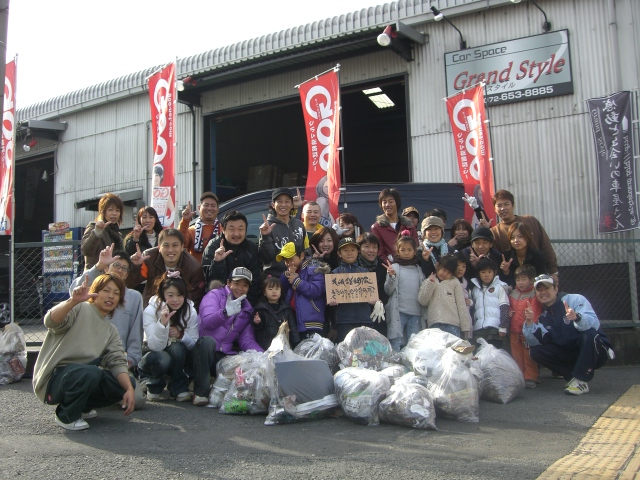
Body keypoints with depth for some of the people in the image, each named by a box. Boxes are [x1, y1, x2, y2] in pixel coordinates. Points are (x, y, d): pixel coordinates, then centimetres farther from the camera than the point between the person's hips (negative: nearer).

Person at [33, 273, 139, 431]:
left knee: (128, 383, -5)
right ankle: (66, 416, -7)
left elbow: (117, 362, 2)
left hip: (83, 376, 7)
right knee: (90, 373, -36)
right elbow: (50, 322, -26)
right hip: (53, 377, -7)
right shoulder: (79, 309, -6)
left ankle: (81, 406, 13)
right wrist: (73, 301, -44)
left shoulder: (111, 331, 14)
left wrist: (129, 389, -15)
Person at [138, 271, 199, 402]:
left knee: (176, 347, -32)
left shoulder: (190, 311, -11)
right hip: (155, 356, -2)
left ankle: (179, 389, -10)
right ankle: (153, 387, -1)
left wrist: (181, 335, -33)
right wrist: (162, 323, -43)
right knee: (162, 359, -36)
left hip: (178, 359, 2)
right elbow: (155, 346, -28)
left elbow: (194, 345, -13)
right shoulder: (150, 311, -19)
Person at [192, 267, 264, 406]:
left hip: (224, 356, 4)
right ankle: (201, 392, -26)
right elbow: (207, 321, -20)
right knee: (207, 340, -38)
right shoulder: (215, 295, -1)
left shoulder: (248, 309, 16)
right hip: (204, 350, -4)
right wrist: (226, 312, -41)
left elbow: (247, 340, 9)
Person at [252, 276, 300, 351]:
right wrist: (257, 323, -18)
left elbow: (293, 327, 9)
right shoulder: (261, 308, 2)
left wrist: (296, 344, 3)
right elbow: (258, 328, 5)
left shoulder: (286, 308, 8)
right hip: (266, 346, -2)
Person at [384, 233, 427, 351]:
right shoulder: (394, 267, 3)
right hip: (398, 312, -3)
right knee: (395, 343, -5)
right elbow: (388, 291, -4)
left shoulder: (419, 269, 13)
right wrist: (391, 276, -19)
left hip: (416, 313, 3)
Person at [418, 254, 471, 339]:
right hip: (434, 325, 1)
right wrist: (430, 283, -1)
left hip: (452, 324, -1)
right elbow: (423, 302, 6)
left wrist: (465, 328, 1)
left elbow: (462, 305, 7)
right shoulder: (427, 282, 17)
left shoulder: (454, 282, 11)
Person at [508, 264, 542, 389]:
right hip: (514, 331, 6)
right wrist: (509, 312, 4)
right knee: (517, 356, 11)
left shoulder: (534, 294, -7)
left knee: (529, 356, 0)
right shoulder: (512, 293, 10)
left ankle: (530, 378, 8)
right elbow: (509, 308, 25)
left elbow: (536, 313, -12)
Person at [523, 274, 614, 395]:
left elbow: (594, 324, -28)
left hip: (595, 352, -5)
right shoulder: (543, 317, 6)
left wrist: (577, 317, -47)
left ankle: (581, 380, -22)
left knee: (589, 334, -35)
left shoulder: (575, 300, -11)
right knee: (535, 351, -11)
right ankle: (573, 376, -6)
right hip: (570, 356, 5)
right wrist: (529, 323, -22)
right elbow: (535, 342, -8)